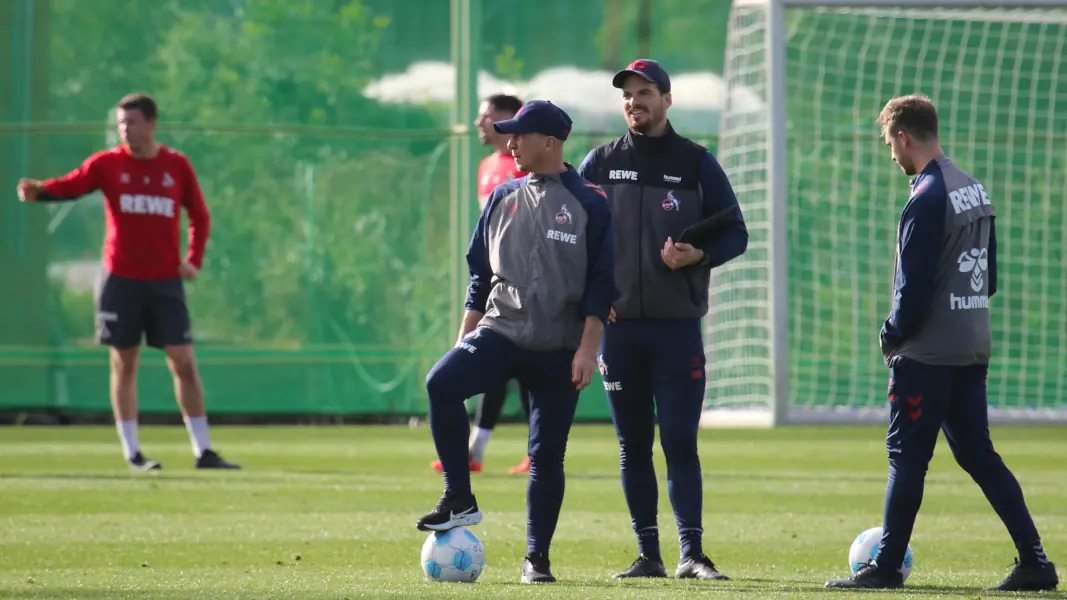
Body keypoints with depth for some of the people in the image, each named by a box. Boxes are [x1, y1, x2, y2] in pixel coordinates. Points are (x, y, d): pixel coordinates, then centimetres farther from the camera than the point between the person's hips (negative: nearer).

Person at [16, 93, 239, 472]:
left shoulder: (176, 166, 4)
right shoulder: (108, 164, -1)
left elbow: (200, 216, 13)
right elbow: (69, 187, -14)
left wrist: (194, 260, 2)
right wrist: (38, 191, -34)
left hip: (165, 281, 1)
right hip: (121, 280, -1)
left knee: (183, 363, 0)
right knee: (124, 365, 2)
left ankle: (203, 451, 6)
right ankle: (132, 453, 7)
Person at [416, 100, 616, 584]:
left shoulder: (588, 204, -2)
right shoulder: (503, 199, 11)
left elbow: (600, 284, -3)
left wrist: (587, 348, -11)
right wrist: (464, 339, 12)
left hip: (559, 349, -3)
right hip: (500, 332, 3)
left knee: (548, 454, 1)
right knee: (441, 383, -25)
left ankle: (537, 557, 13)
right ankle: (459, 501, -18)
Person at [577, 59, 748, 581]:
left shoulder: (696, 162, 3)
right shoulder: (601, 163, 9)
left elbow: (735, 234, 4)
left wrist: (698, 256, -16)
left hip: (678, 325, -2)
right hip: (617, 323, 2)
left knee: (679, 440, -9)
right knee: (633, 444, 4)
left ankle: (691, 553, -8)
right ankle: (648, 554, 10)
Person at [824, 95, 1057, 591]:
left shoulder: (927, 200, -17)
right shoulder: (975, 190, 12)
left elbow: (913, 285, -19)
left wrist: (893, 334, -4)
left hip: (927, 354, -9)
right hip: (972, 349, 9)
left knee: (907, 455, -2)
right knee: (977, 453, 10)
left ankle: (886, 566, 1)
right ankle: (1034, 562, 6)